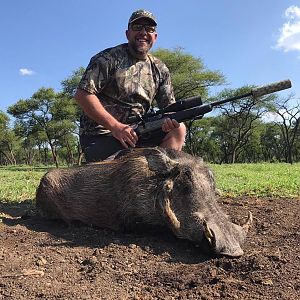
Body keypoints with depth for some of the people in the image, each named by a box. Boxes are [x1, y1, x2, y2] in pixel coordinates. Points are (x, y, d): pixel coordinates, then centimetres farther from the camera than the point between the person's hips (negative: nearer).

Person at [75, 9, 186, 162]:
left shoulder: (160, 69, 10)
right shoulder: (108, 58, -6)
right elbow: (82, 94, -14)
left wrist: (170, 120, -17)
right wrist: (116, 126, -22)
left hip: (135, 133, 6)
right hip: (100, 136, -5)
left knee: (178, 129, -11)